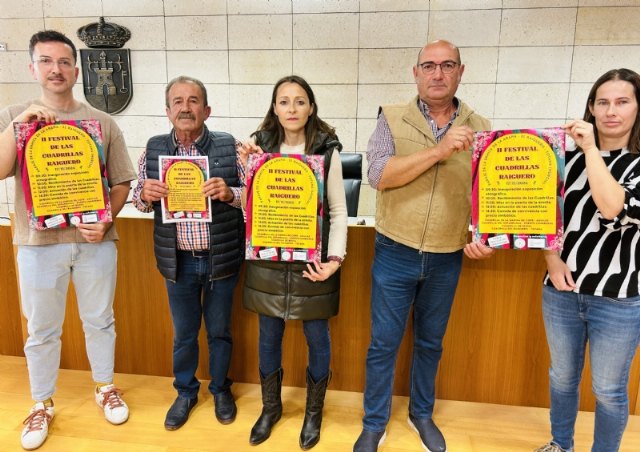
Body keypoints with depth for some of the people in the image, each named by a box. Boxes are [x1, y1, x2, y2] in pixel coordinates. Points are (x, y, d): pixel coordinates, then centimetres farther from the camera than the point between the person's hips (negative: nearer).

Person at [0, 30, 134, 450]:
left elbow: (122, 183, 2)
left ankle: (105, 387, 36)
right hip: (39, 241, 0)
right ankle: (42, 404, 33)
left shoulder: (103, 122, 3)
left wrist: (105, 221, -13)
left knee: (100, 321, 14)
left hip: (95, 241, 0)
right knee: (42, 331, 13)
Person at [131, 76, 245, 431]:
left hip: (221, 259, -1)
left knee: (219, 331, 16)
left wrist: (229, 192, -24)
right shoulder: (153, 149, 0)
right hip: (178, 261, 2)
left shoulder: (229, 147, -7)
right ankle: (185, 392, 40)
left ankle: (220, 389, 40)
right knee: (183, 333, 18)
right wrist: (145, 194, -14)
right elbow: (139, 201, 9)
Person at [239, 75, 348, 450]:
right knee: (269, 336, 15)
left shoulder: (327, 151, -6)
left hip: (312, 261, -2)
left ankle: (314, 412, 35)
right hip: (268, 260, 3)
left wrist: (335, 258, -14)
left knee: (317, 338, 12)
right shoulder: (260, 146, 1)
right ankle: (271, 407, 39)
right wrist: (245, 168, -10)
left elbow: (339, 212, -4)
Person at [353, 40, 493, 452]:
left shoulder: (480, 129, 2)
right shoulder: (392, 119, -4)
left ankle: (422, 414, 42)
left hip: (447, 260, 2)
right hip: (395, 254, -2)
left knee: (430, 343, 19)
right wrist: (439, 150, -23)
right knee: (383, 344, 9)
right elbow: (378, 175, -18)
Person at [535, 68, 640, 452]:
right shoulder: (569, 158, 2)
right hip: (561, 291, 3)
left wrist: (591, 150, -22)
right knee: (562, 377, 20)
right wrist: (553, 259, -8)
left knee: (609, 391, 13)